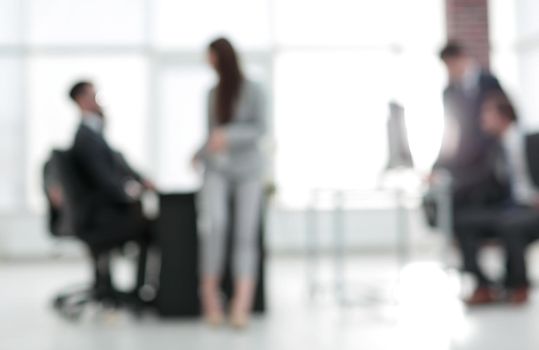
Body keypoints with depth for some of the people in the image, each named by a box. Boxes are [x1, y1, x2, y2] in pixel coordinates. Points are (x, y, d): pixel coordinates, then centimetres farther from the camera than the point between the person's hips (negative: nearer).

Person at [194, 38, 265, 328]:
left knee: (246, 234, -17)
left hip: (248, 170, -2)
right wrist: (200, 154, 0)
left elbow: (258, 130, -15)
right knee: (215, 223, -24)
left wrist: (228, 135, -30)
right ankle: (209, 293, -14)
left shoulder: (253, 91, -3)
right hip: (217, 170, 2)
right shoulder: (213, 93, 12)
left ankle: (241, 305, -26)